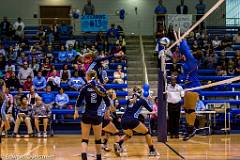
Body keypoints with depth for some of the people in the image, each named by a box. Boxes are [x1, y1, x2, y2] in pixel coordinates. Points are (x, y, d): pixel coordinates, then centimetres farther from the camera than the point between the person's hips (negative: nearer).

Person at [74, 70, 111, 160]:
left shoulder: (85, 88, -5)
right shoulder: (100, 88, 0)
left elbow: (79, 102, -5)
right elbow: (108, 103, 4)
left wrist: (76, 111, 14)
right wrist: (106, 111, 24)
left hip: (86, 115, -1)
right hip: (97, 116, 1)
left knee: (85, 139, 1)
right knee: (98, 139, 16)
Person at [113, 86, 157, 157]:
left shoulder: (129, 100, 19)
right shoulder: (142, 100, 9)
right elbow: (150, 110, 18)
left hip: (123, 121, 5)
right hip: (132, 121, -5)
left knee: (128, 134, 31)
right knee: (146, 132, 15)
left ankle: (118, 144, 5)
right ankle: (152, 151, 11)